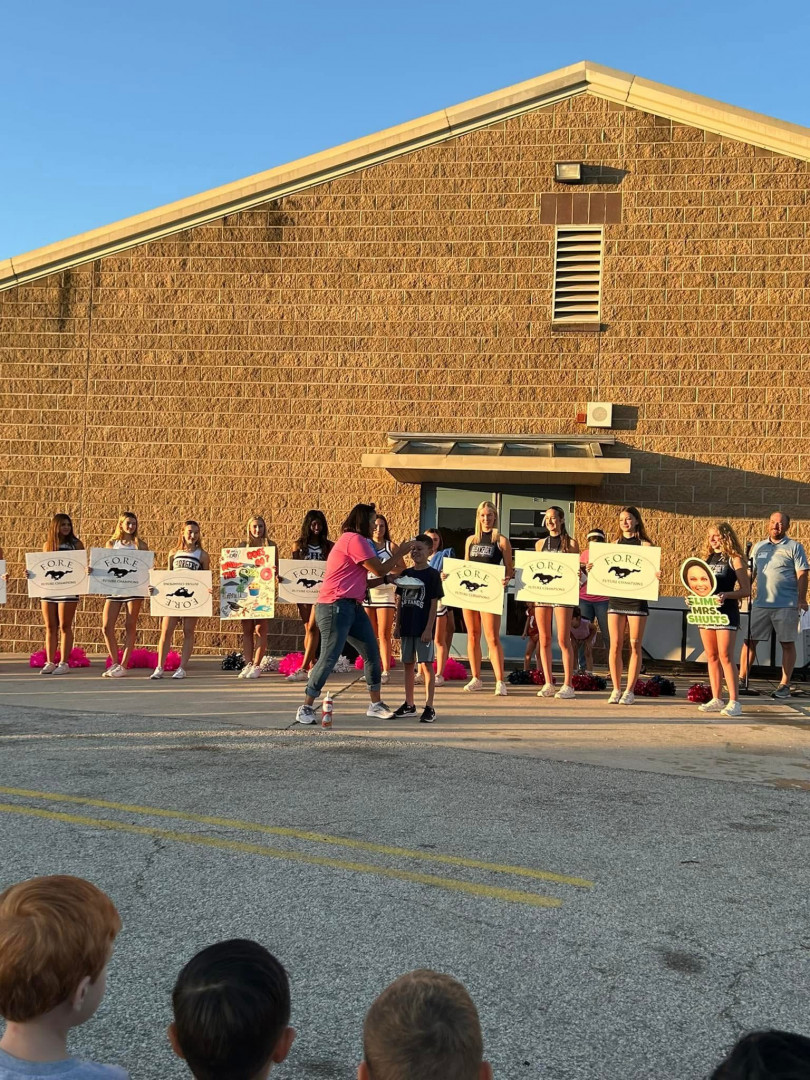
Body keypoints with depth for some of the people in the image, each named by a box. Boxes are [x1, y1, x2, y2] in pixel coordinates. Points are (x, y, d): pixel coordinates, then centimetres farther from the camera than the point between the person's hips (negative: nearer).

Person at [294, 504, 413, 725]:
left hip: (353, 607, 11)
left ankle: (375, 705, 20)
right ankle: (305, 709, -1)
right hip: (335, 606, -11)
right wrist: (400, 552, 3)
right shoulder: (354, 539, -11)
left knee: (372, 653, 11)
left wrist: (386, 579, 9)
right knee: (329, 659, -9)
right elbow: (380, 569, -10)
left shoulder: (357, 541, 21)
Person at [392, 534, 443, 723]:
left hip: (423, 629, -6)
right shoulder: (405, 574, 9)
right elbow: (400, 601, 13)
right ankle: (409, 704, 22)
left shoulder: (433, 575, -6)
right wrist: (397, 625, 8)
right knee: (408, 664, 12)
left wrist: (429, 629, -13)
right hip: (407, 628, 6)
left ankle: (429, 707, 1)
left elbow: (434, 604, -8)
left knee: (426, 665, -4)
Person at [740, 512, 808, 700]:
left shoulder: (794, 547, 0)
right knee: (750, 641, 5)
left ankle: (785, 685, 10)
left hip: (787, 605, -4)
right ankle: (741, 679, 13)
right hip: (760, 604, 4)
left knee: (787, 644, 3)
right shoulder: (759, 547, 13)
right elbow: (750, 573, 17)